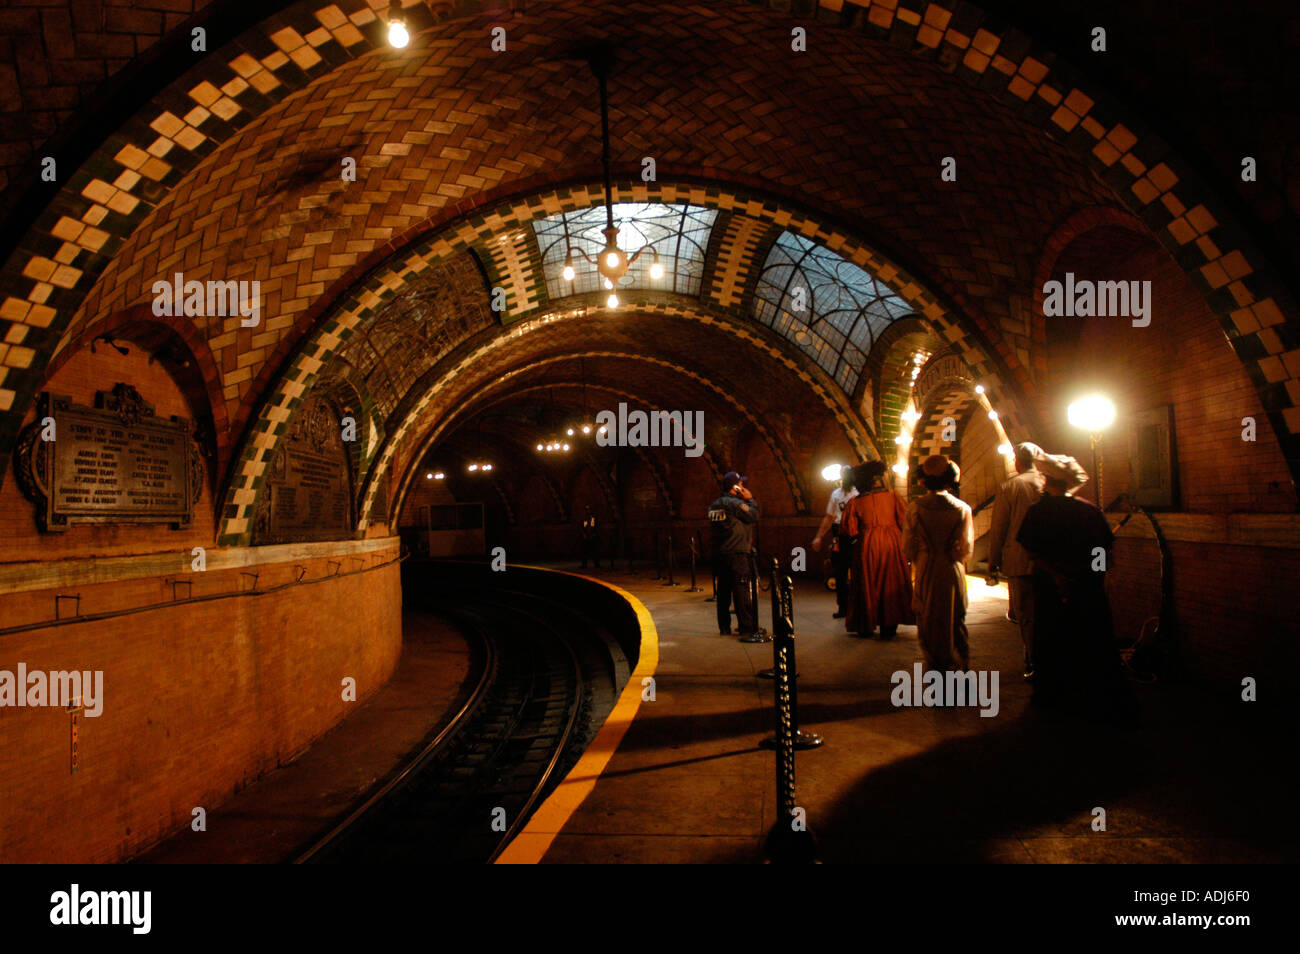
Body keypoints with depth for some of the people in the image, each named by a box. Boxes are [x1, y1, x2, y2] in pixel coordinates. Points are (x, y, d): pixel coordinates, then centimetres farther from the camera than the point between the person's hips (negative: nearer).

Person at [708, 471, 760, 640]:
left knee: (723, 591, 14)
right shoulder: (736, 503, -11)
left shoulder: (714, 505, 15)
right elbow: (754, 516, -7)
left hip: (718, 554, 8)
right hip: (736, 554, -8)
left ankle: (724, 627, 20)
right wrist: (750, 499, 2)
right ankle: (747, 630, -10)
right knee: (742, 591, -8)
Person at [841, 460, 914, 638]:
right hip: (892, 544, 0)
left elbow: (850, 530, -5)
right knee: (891, 584, 8)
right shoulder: (893, 496, -2)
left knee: (867, 585, 10)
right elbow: (904, 521, -5)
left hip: (867, 545, 0)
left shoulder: (855, 502, -3)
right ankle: (888, 626, 8)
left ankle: (865, 626, 16)